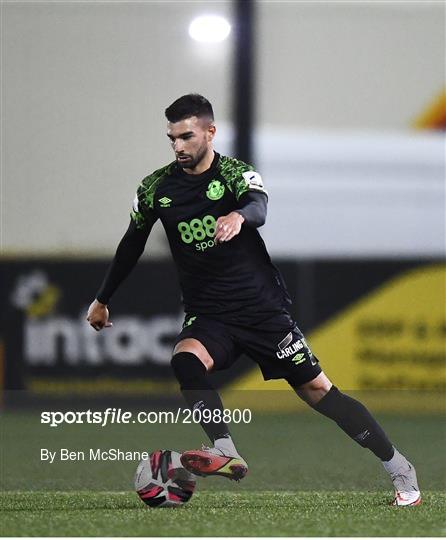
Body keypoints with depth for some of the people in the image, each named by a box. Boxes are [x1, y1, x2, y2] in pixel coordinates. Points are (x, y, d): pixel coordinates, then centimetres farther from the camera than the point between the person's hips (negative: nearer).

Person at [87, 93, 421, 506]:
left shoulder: (236, 174, -8)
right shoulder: (156, 188, 3)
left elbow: (259, 206, -31)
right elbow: (131, 245, 17)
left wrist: (239, 215, -56)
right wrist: (102, 300, 24)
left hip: (263, 309, -3)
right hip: (206, 316, 3)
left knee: (317, 389, -4)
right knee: (185, 361, -31)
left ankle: (399, 470, 6)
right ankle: (226, 453, -37)